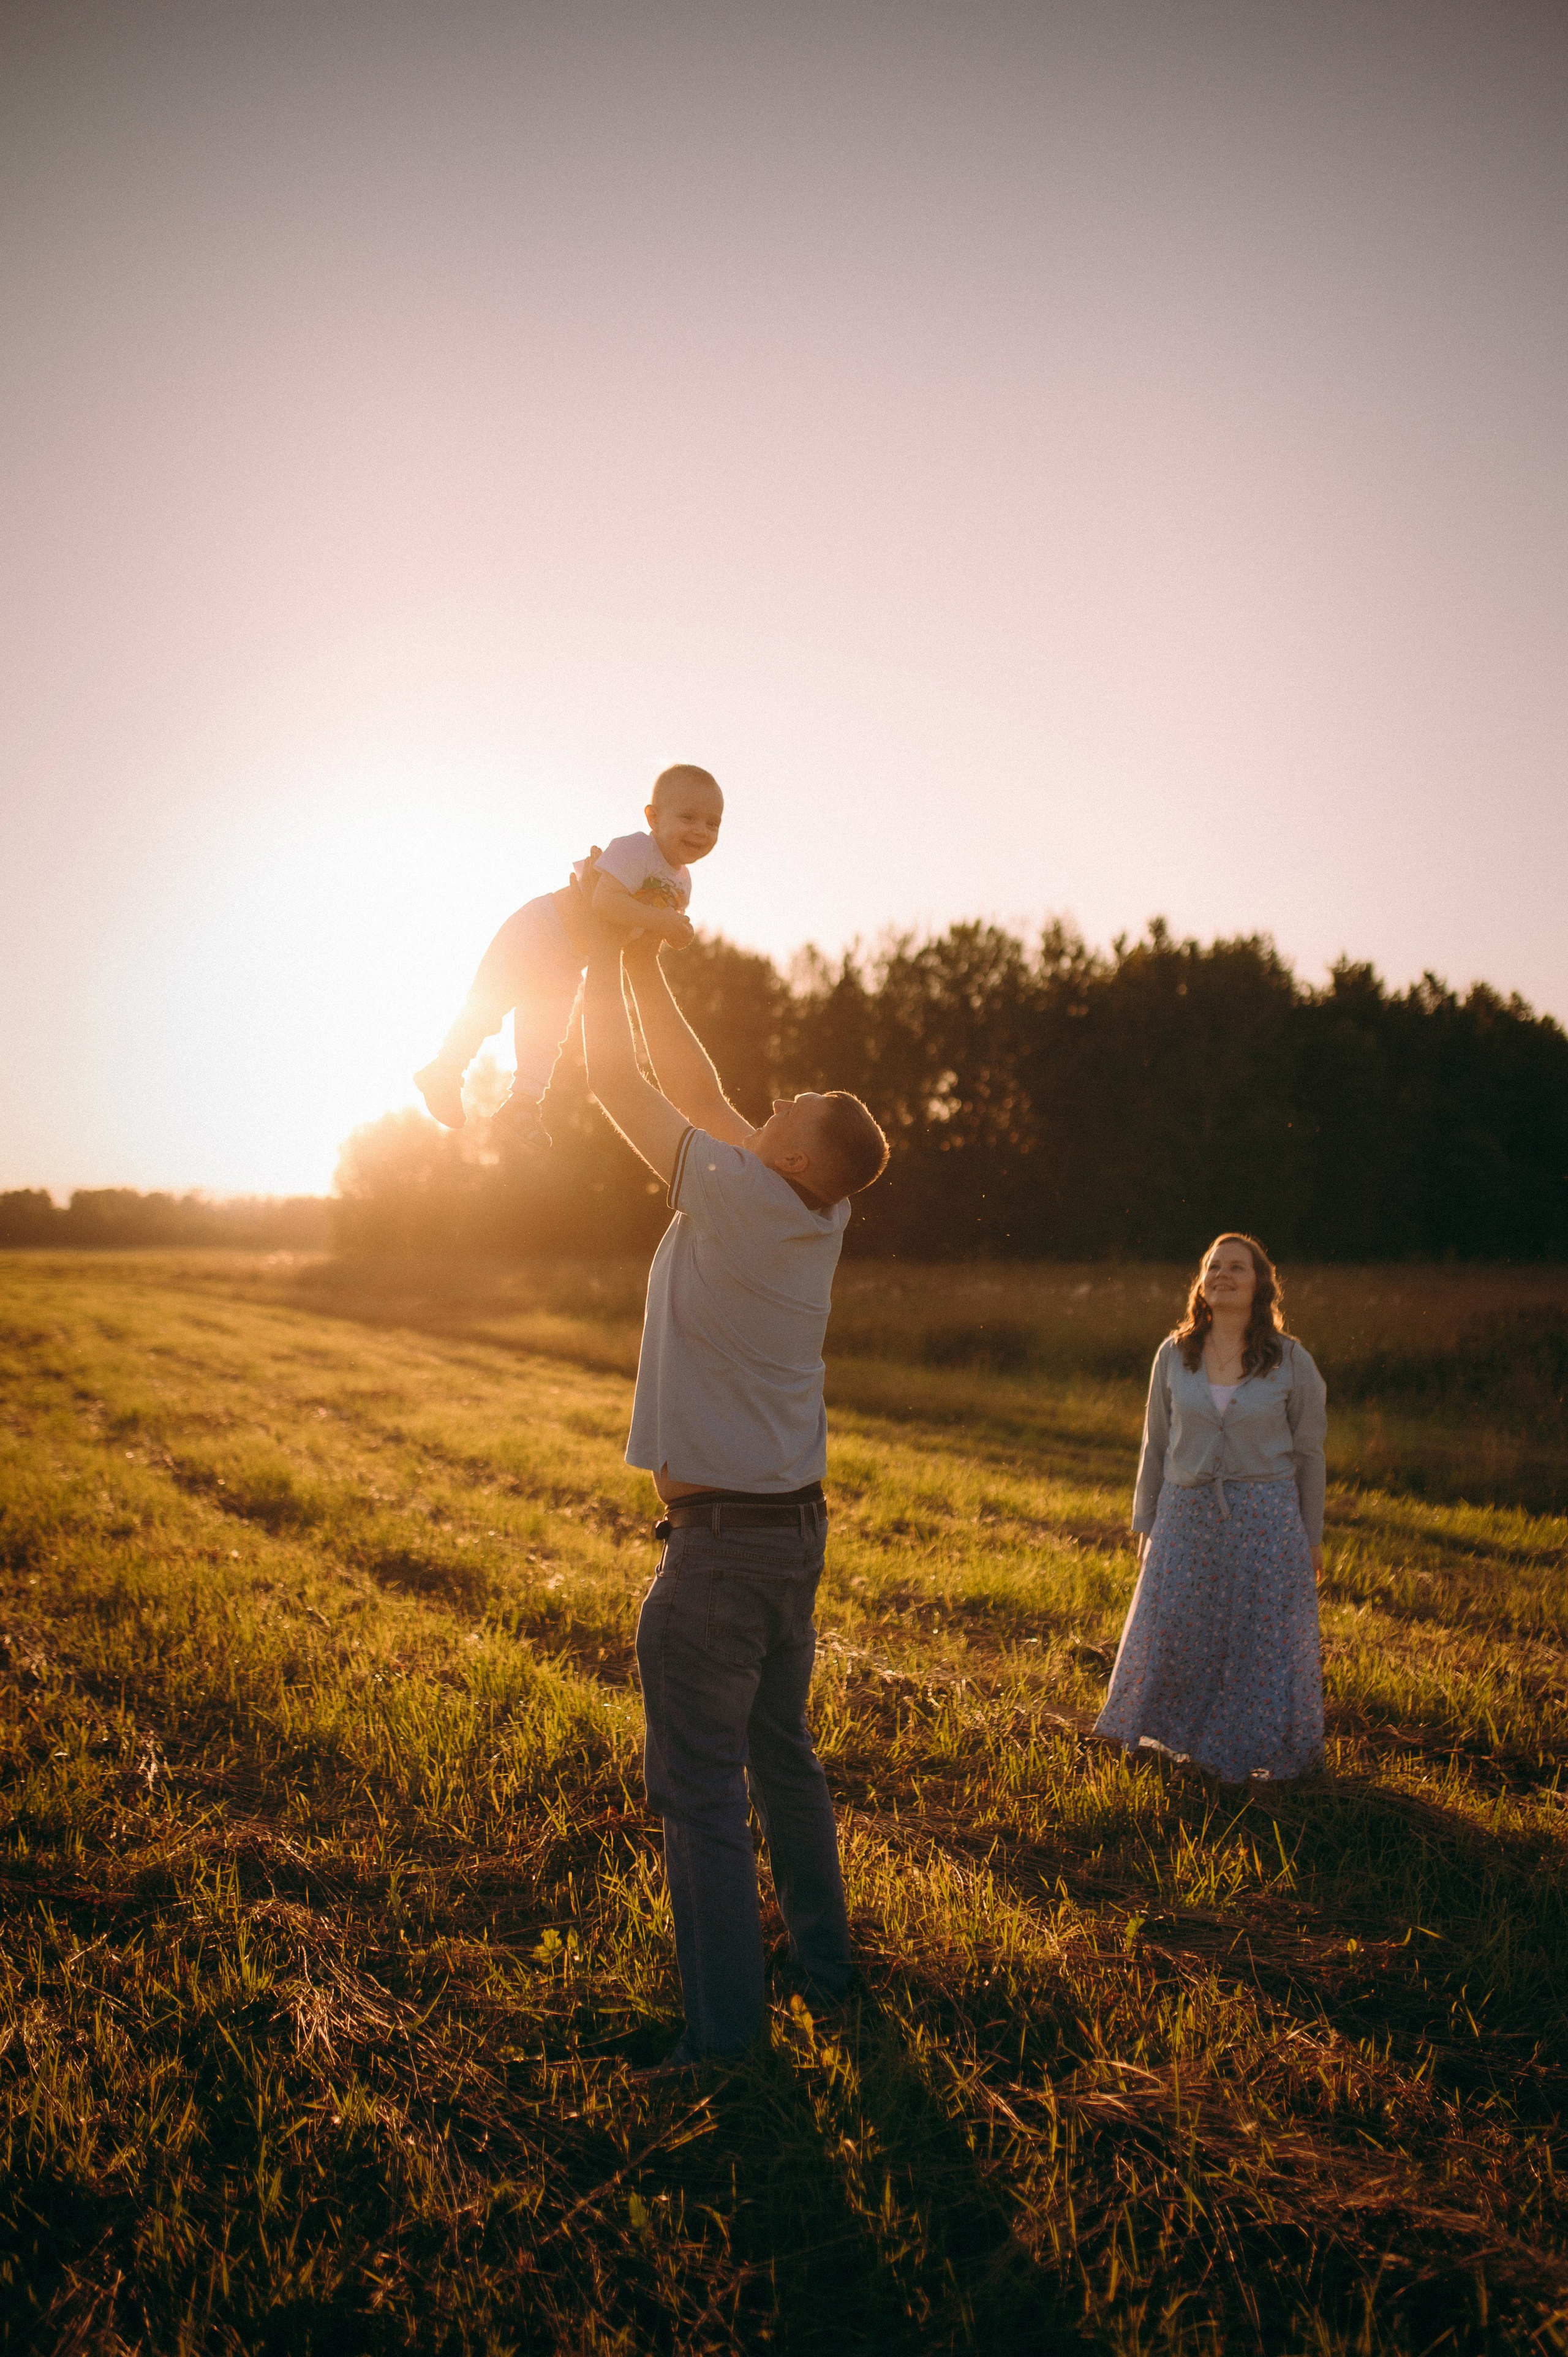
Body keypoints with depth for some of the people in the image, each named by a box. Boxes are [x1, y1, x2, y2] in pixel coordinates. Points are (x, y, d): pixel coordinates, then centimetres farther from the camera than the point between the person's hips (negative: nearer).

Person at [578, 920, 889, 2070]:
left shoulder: (739, 1197, -20)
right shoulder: (820, 1213, 0)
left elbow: (617, 1078, -10)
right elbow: (704, 1093, 12)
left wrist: (603, 952, 4)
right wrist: (647, 968, 15)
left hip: (719, 1539, -8)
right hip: (799, 1526, 8)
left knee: (701, 1786, 0)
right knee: (785, 1757, 20)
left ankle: (726, 2028, 6)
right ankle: (825, 1964, 32)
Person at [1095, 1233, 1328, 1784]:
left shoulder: (1291, 1361, -6)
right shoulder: (1174, 1355, 0)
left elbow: (1308, 1453, 0)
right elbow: (1156, 1446, 7)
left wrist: (1312, 1537, 2)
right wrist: (1145, 1525, 8)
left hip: (1265, 1520, -2)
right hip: (1187, 1514, 2)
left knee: (1263, 1641, 5)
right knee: (1172, 1635, 8)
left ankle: (1259, 1749, 28)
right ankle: (1183, 1737, 32)